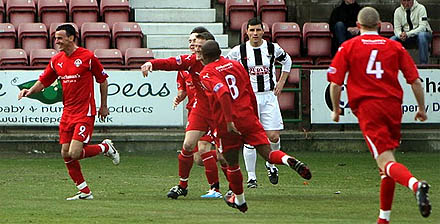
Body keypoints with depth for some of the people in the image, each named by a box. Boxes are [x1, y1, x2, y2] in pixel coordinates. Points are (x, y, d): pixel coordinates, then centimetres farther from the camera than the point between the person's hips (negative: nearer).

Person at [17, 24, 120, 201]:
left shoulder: (87, 57, -8)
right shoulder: (56, 60, 7)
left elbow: (103, 80, 1)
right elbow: (43, 81, 15)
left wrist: (103, 106, 6)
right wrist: (30, 91, -6)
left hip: (85, 113, -6)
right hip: (67, 112, 6)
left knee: (74, 153, -16)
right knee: (66, 154, 2)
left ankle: (105, 148, 11)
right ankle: (84, 192, 14)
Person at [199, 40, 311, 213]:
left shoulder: (206, 73, -4)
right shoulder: (235, 65, 14)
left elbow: (222, 93, -24)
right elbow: (251, 95, 17)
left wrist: (229, 120, -27)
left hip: (227, 125, -3)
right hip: (248, 117, 3)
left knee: (232, 163, 13)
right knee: (267, 152, -4)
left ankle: (239, 200, 27)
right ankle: (289, 160, -35)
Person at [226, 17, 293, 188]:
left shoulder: (273, 48, 1)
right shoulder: (239, 51, -4)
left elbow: (287, 61, 21)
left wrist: (281, 83, 13)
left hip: (269, 96, 1)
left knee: (274, 137, -5)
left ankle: (271, 165, 23)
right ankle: (251, 177, 4)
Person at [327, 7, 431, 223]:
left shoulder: (348, 47, 6)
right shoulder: (395, 47, 12)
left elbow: (335, 83, 2)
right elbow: (415, 80, 7)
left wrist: (336, 109, 16)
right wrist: (421, 108, 18)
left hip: (367, 108, -3)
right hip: (393, 106, 3)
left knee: (386, 161, -14)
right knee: (387, 160, 16)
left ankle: (416, 185, -44)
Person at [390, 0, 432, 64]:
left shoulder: (420, 8, -13)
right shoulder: (398, 11, -1)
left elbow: (422, 27, -22)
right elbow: (397, 28, -3)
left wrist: (407, 34, -35)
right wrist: (400, 35, -28)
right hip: (406, 36, 4)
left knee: (421, 35, -39)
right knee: (392, 40, -22)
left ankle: (423, 63, -35)